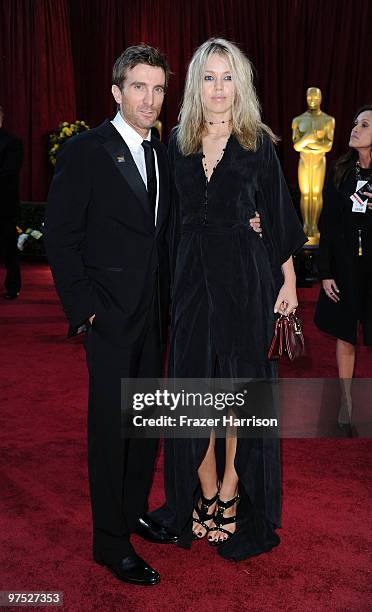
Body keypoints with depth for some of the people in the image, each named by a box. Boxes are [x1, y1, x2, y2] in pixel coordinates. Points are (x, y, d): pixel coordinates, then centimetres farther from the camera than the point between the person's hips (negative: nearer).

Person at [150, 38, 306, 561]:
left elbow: (278, 215, 0)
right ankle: (205, 493, 19)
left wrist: (289, 282, -4)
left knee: (240, 380, 5)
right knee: (195, 381, 6)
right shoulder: (178, 143, 7)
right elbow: (173, 218, 8)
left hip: (246, 276, -3)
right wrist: (171, 280, -1)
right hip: (192, 276, 3)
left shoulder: (258, 143, -1)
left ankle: (232, 492, 19)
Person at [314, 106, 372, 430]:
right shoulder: (339, 172, 4)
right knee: (345, 337, 10)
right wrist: (325, 272, -1)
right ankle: (346, 402, 25)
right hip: (344, 266, 2)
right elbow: (327, 225, 3)